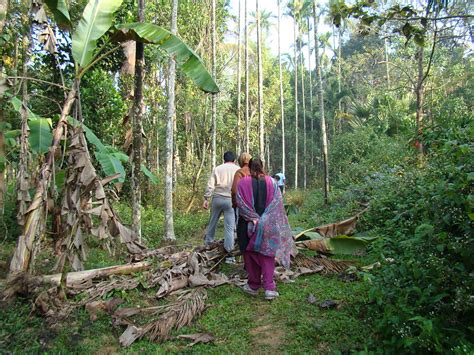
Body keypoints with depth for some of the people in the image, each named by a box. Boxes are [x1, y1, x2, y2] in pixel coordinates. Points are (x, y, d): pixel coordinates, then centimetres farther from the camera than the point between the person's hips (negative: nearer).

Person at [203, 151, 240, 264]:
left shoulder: (217, 169, 7)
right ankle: (229, 256, 1)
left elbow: (210, 185, 2)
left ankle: (208, 244, 32)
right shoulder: (238, 170, 5)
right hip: (231, 200, -1)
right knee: (229, 228, 0)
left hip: (217, 198, 2)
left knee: (212, 223, 19)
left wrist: (206, 198, 4)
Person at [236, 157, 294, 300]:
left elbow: (240, 203, -12)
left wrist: (253, 218, -12)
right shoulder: (271, 182, 0)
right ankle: (269, 288, 1)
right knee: (267, 255, 9)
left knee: (251, 254, 12)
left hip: (248, 225, -1)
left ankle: (253, 286, 22)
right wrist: (265, 219, -2)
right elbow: (278, 203, -3)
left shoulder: (243, 183, -5)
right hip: (268, 226, 2)